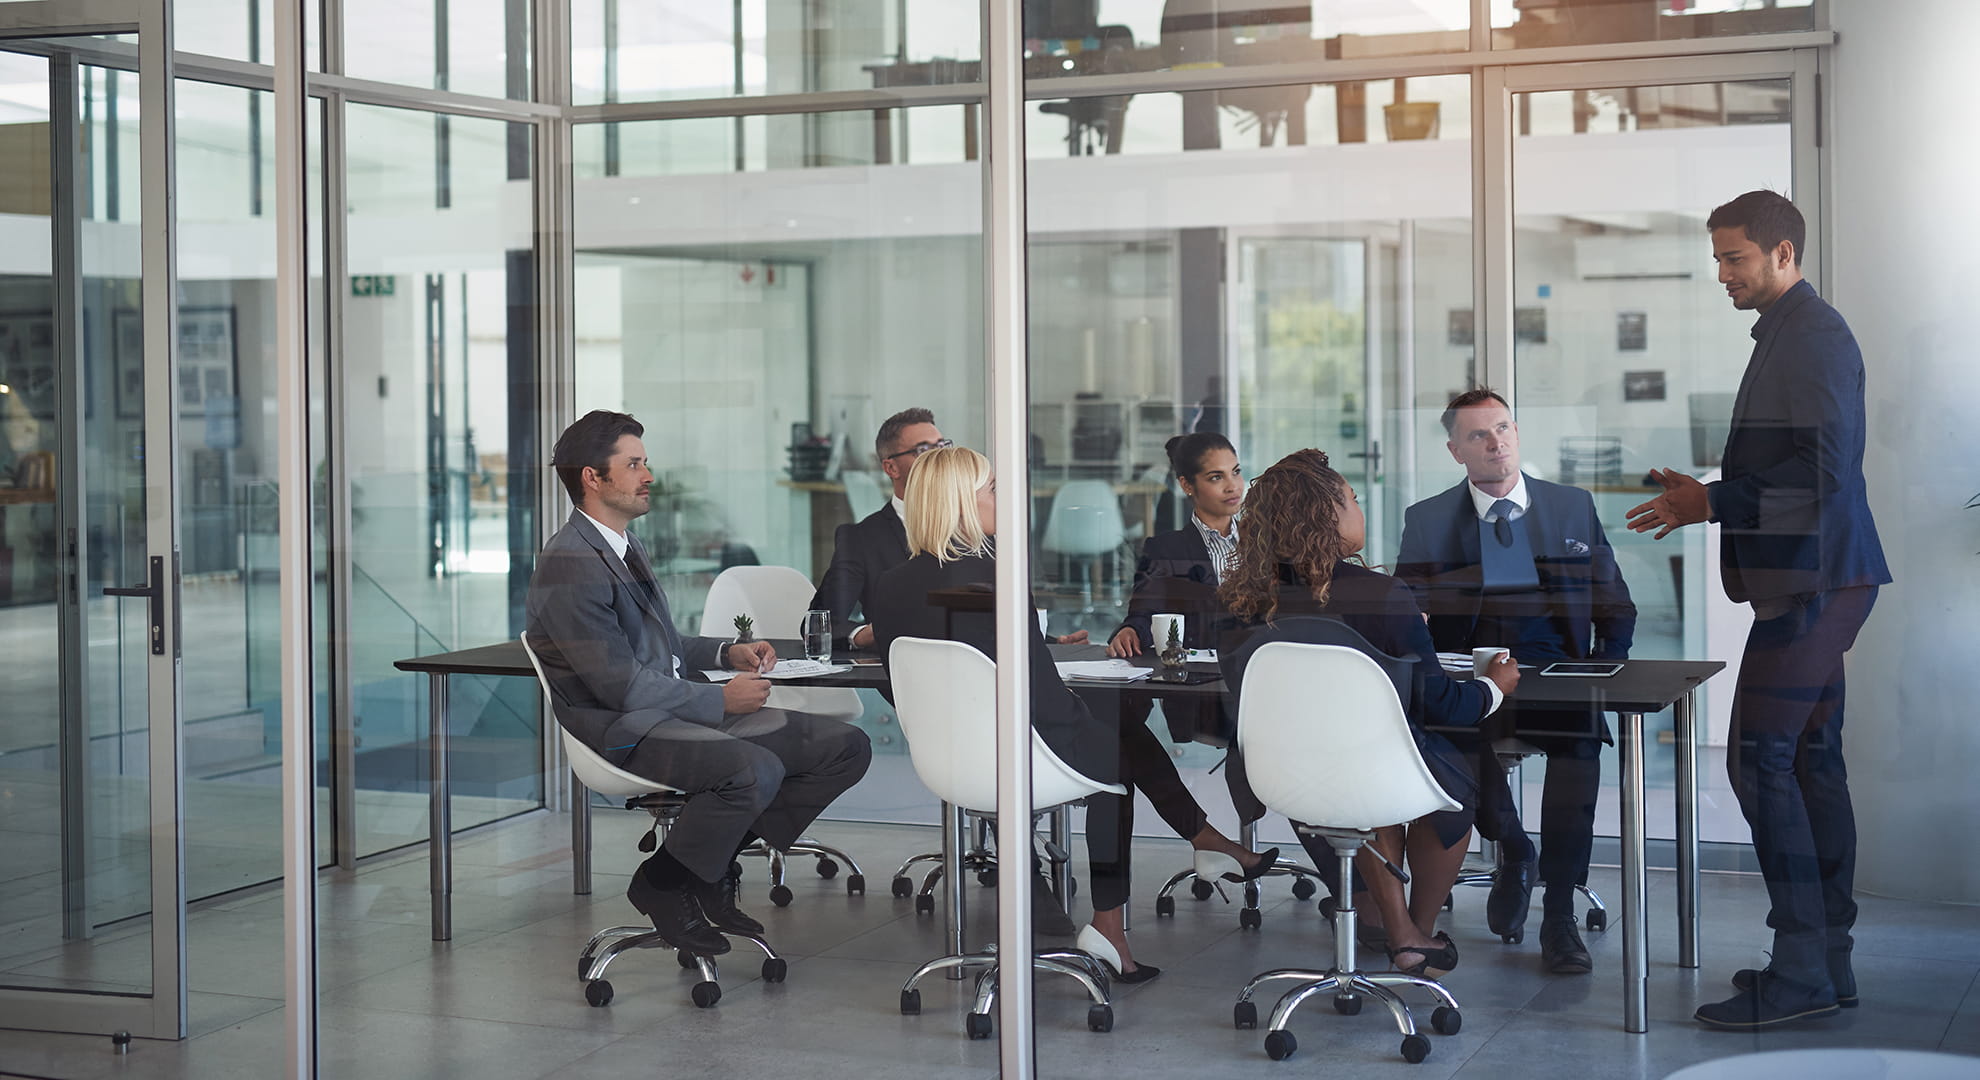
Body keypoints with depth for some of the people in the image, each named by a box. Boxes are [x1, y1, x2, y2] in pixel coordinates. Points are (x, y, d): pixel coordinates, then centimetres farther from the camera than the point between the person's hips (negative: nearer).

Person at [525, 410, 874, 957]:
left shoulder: (625, 544, 18)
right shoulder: (569, 566, -15)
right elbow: (621, 683, -20)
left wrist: (728, 652, 10)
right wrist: (721, 699, -14)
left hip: (677, 706, 10)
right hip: (622, 728, -10)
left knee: (846, 747, -2)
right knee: (756, 770, -36)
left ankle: (719, 861, 5)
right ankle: (662, 884, -11)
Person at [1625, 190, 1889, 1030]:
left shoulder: (1811, 336, -13)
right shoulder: (1794, 332, 18)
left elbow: (1823, 473, -22)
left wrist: (1713, 503, -15)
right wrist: (1707, 501, 14)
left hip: (1811, 581, -11)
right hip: (1815, 580, 11)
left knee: (1761, 758, -12)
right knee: (1811, 759, 11)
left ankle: (1801, 971, -10)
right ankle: (1827, 960, 16)